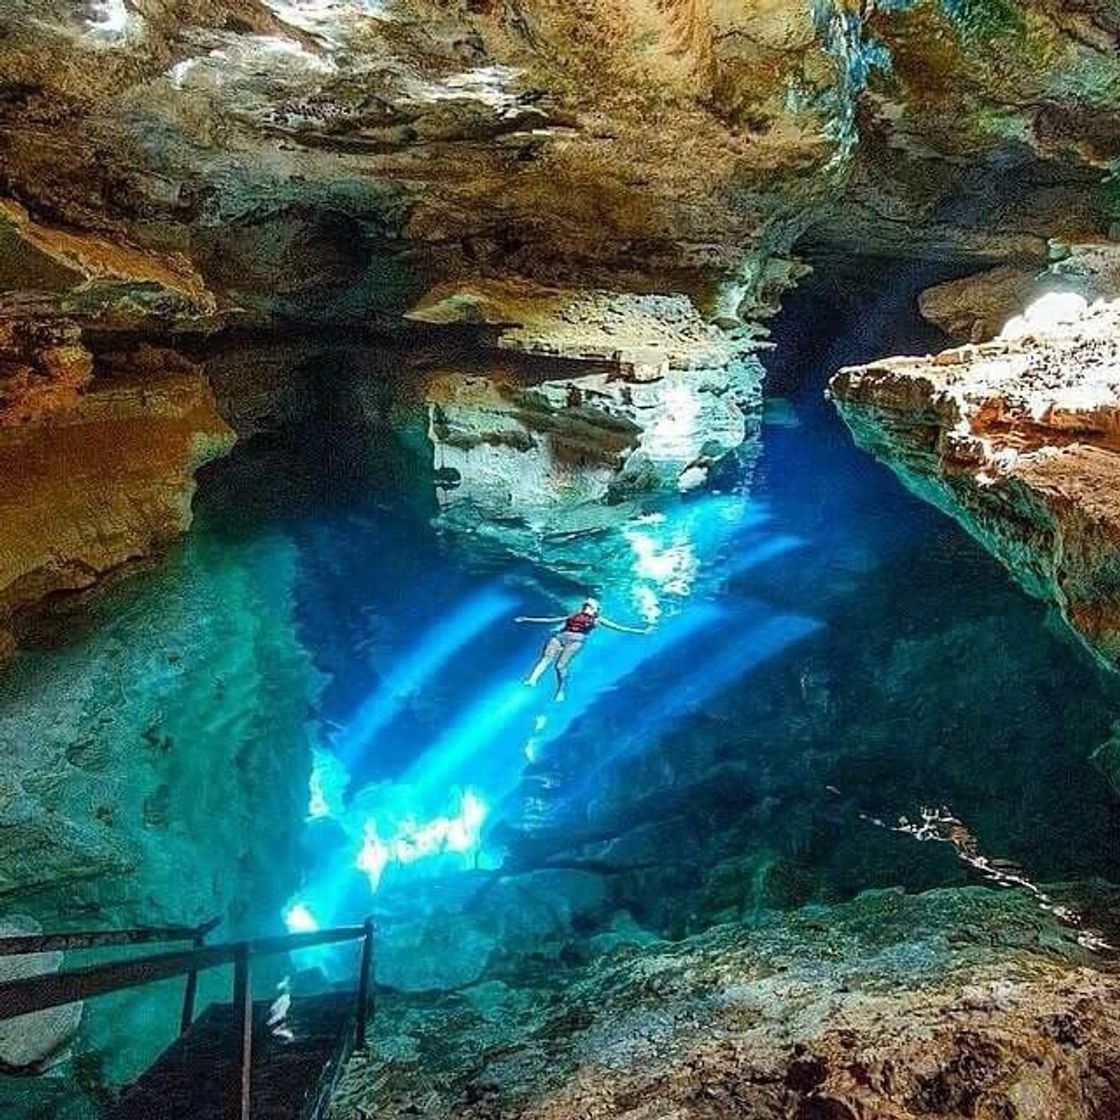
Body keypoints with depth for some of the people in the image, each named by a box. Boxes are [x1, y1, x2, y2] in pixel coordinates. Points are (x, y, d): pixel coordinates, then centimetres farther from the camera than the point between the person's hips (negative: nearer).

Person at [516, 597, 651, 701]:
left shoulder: (597, 620, 24)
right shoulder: (572, 616, 32)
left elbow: (618, 627, 21)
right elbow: (550, 621, 35)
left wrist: (642, 631, 17)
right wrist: (527, 619, 35)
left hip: (577, 640, -3)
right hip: (560, 636, 3)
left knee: (560, 665, -23)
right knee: (546, 658, -24)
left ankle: (561, 692, -9)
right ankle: (532, 680, -41)